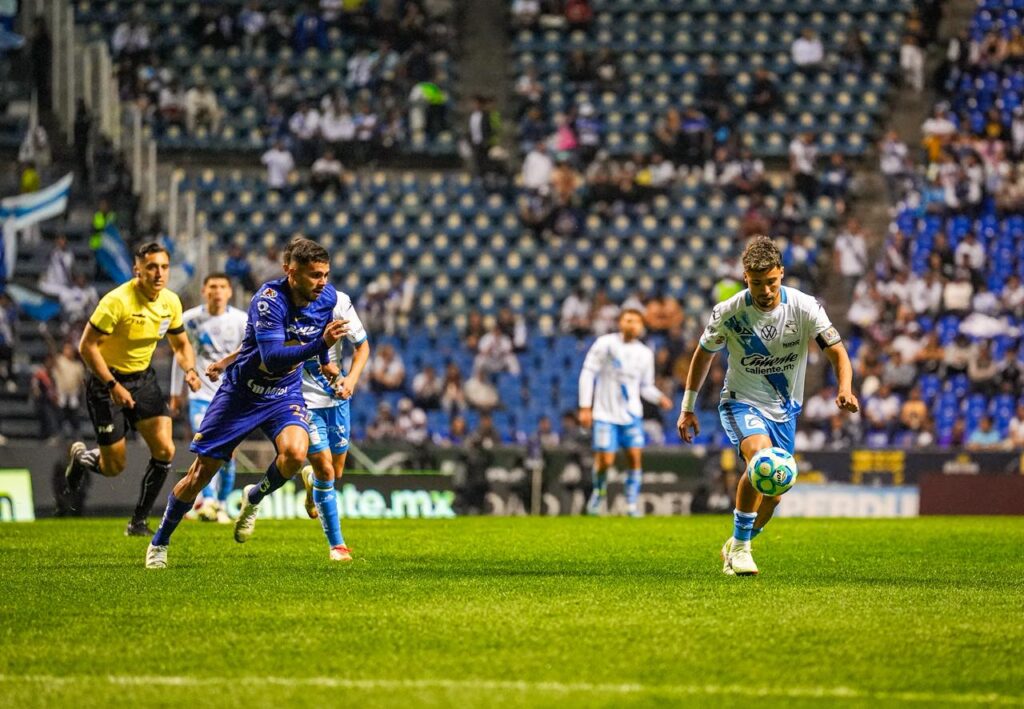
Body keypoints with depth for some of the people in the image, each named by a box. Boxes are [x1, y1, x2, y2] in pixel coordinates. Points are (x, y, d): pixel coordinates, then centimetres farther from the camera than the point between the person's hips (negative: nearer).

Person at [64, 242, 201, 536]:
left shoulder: (170, 302, -5)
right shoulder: (117, 301, -24)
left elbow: (181, 345, 10)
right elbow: (87, 346, -21)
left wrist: (190, 370, -11)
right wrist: (112, 386, -26)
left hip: (144, 379, 5)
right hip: (107, 380, -5)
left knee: (164, 450, -11)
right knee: (114, 466, -1)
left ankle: (139, 521, 4)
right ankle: (81, 457, 36)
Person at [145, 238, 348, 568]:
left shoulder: (327, 298, -9)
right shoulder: (269, 299, -28)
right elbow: (272, 358, -39)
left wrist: (324, 361, 28)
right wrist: (320, 345, -48)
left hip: (285, 395, 4)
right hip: (241, 392, -4)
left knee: (295, 453, -28)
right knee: (202, 473, 2)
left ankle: (254, 498, 4)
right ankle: (159, 543, 24)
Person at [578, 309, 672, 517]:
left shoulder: (645, 354, 7)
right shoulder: (605, 344, -5)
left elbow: (645, 386, 14)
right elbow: (588, 373, -4)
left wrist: (660, 398, -8)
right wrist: (585, 407, -9)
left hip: (632, 414, 3)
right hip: (605, 414, -3)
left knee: (635, 456, -9)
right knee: (605, 460, -9)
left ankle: (632, 504, 0)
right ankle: (599, 490, 21)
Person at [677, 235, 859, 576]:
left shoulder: (804, 307, -15)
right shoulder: (728, 313, -15)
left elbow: (837, 352, -15)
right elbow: (704, 355, 2)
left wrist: (845, 389, -35)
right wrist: (687, 407, 5)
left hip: (784, 409, 3)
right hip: (742, 403, -3)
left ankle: (736, 548, 34)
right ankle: (740, 546, -19)